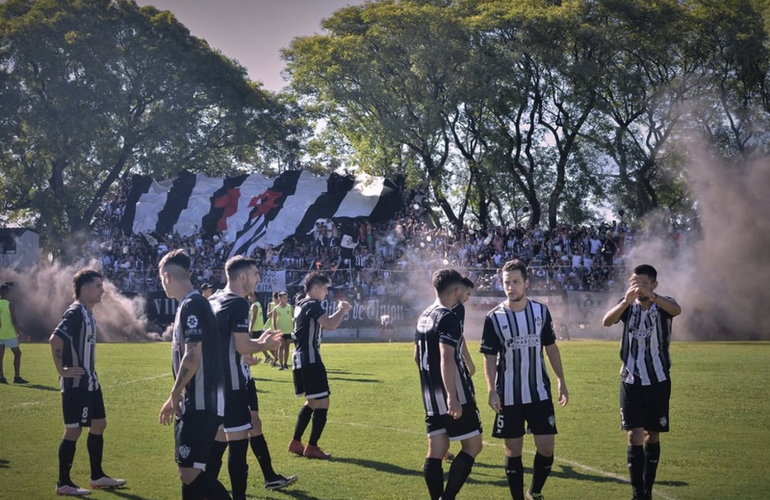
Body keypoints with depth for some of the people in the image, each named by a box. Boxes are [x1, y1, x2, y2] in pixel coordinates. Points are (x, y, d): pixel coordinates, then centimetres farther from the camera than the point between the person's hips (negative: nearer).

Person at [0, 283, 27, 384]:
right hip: (9, 334, -5)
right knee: (17, 353, 6)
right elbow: (14, 320, -13)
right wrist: (18, 333, -7)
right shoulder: (9, 304, -11)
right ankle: (16, 377, 2)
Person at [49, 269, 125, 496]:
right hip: (76, 383, -10)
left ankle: (97, 476, 26)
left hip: (90, 381, 10)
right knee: (73, 430, -5)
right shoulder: (75, 313, -18)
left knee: (99, 425, 15)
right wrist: (62, 370, -23)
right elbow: (55, 339, -29)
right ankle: (63, 483, 3)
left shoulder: (88, 314, 13)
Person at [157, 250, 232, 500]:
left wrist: (173, 397, -12)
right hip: (194, 404, 10)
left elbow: (192, 358, -21)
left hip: (200, 406, -10)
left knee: (191, 473, -13)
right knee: (188, 473, 12)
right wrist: (178, 398, 22)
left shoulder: (192, 306, -15)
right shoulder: (190, 305, 15)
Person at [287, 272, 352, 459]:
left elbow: (324, 324, 28)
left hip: (300, 359, 10)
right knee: (322, 403, -6)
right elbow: (330, 325, -27)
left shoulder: (302, 305, 17)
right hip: (310, 360, -10)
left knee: (312, 402, 19)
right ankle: (312, 447, -6)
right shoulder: (313, 305, -13)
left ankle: (296, 443, 19)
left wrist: (340, 312, 17)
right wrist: (342, 310, -11)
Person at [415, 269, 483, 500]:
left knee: (436, 451, 8)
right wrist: (452, 397, -28)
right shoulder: (449, 318, -15)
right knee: (473, 446, -1)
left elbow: (417, 356, 24)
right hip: (453, 395, -9)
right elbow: (447, 359, -25)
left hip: (431, 396, 9)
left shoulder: (424, 317, 13)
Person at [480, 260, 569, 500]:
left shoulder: (541, 311, 0)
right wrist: (491, 390, -14)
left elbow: (551, 348, 10)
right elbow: (490, 358, -3)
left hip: (540, 392, 2)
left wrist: (561, 381, 6)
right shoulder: (494, 318, -7)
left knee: (546, 448, 1)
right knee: (513, 450, 4)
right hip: (509, 396, -2)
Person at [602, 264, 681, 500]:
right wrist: (626, 301, -39)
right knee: (635, 437, -7)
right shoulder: (627, 305, -1)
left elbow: (677, 310, -32)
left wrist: (650, 295, -49)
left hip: (658, 381, 0)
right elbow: (607, 321, -21)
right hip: (631, 381, 0)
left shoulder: (663, 305, -7)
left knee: (652, 436, 10)